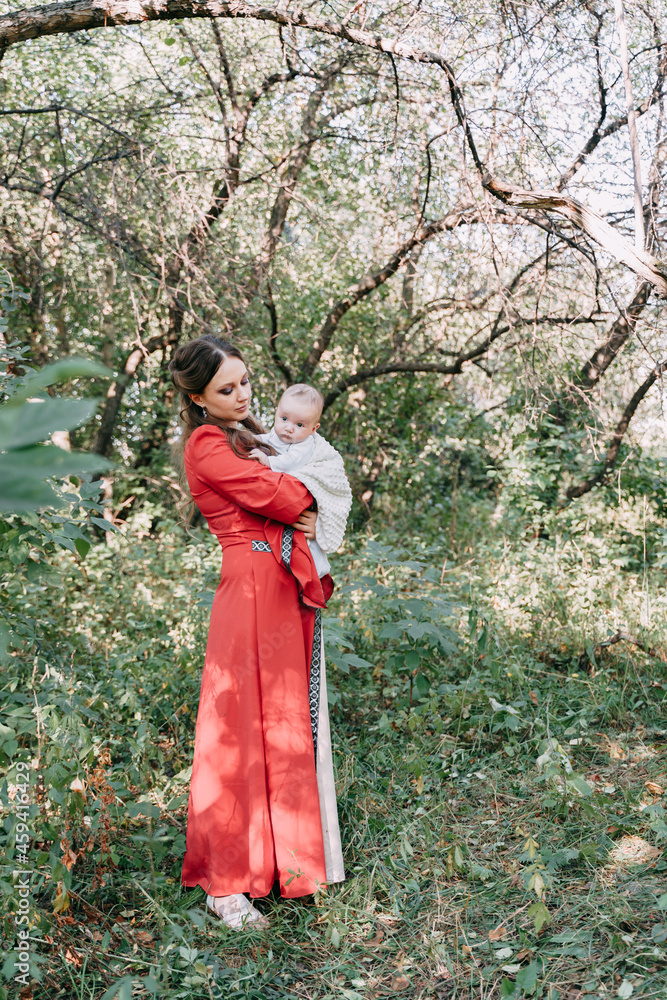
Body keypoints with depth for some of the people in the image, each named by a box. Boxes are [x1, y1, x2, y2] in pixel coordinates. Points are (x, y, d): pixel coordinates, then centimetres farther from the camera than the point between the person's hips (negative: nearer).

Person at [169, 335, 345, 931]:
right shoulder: (206, 445, -7)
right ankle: (225, 880, 5)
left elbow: (295, 507, 19)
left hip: (289, 587, 9)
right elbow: (268, 492, -16)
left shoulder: (251, 436, 20)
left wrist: (303, 513, -3)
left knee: (289, 718, 14)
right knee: (240, 726, -5)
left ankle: (287, 852, 28)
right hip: (252, 586, -9)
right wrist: (308, 498, 3)